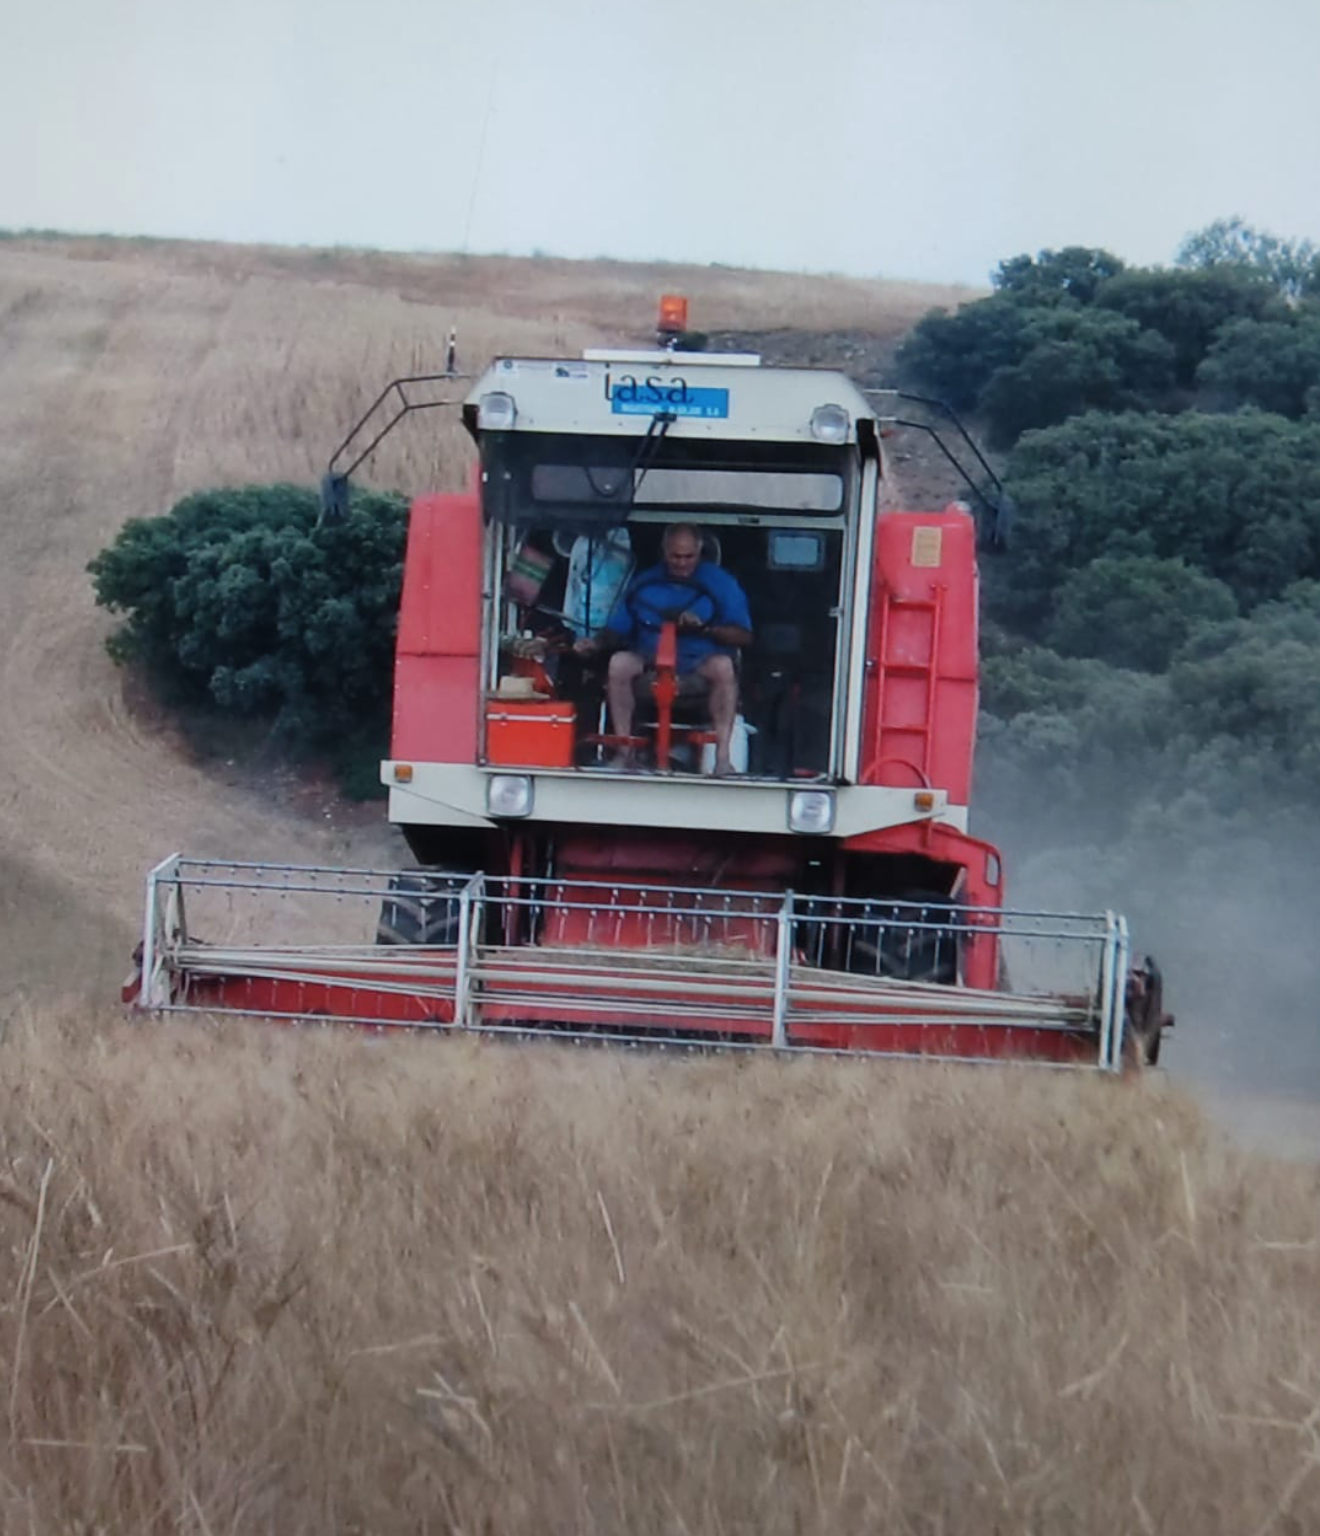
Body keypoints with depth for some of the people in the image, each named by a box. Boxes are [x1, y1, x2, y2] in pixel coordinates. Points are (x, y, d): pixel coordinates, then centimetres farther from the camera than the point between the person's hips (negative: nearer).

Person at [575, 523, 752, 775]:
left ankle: (722, 755, -36)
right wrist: (596, 645, -8)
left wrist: (704, 628, -17)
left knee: (723, 665, -36)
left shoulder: (719, 583, 6)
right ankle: (623, 751, -25)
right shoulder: (644, 584, 13)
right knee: (620, 662, -30)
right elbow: (617, 630, 14)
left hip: (698, 664, -2)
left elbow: (743, 636, -1)